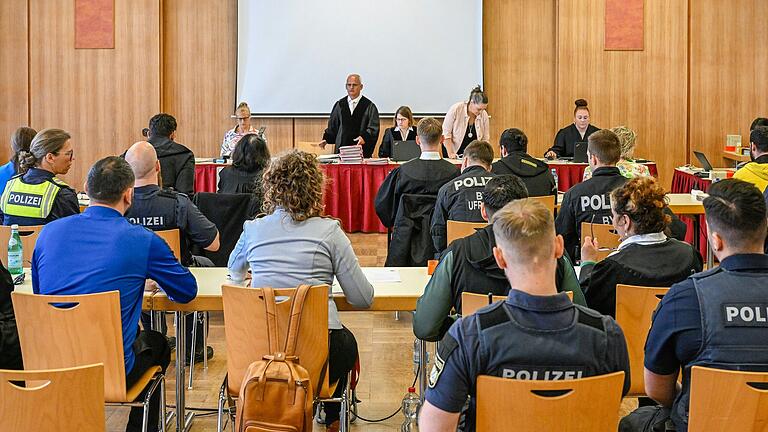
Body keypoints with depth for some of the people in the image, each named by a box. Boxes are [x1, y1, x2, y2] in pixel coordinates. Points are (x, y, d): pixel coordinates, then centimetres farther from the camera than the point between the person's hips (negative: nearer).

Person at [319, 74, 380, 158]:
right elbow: (332, 126, 19)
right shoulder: (339, 105, 14)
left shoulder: (369, 106, 3)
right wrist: (326, 139, 5)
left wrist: (364, 137, -22)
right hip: (341, 150, 3)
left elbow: (373, 128, -5)